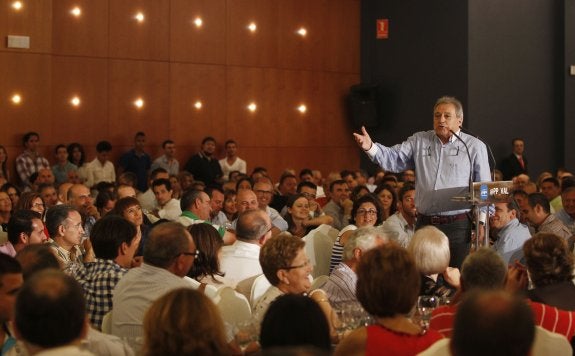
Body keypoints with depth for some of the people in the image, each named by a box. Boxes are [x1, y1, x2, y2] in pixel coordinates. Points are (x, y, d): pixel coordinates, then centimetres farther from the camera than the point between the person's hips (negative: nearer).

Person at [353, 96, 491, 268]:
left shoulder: (475, 147, 4)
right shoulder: (419, 141, 12)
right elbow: (392, 159, 2)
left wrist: (481, 223, -7)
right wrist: (370, 147, -17)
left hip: (459, 226, -3)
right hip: (424, 224, 3)